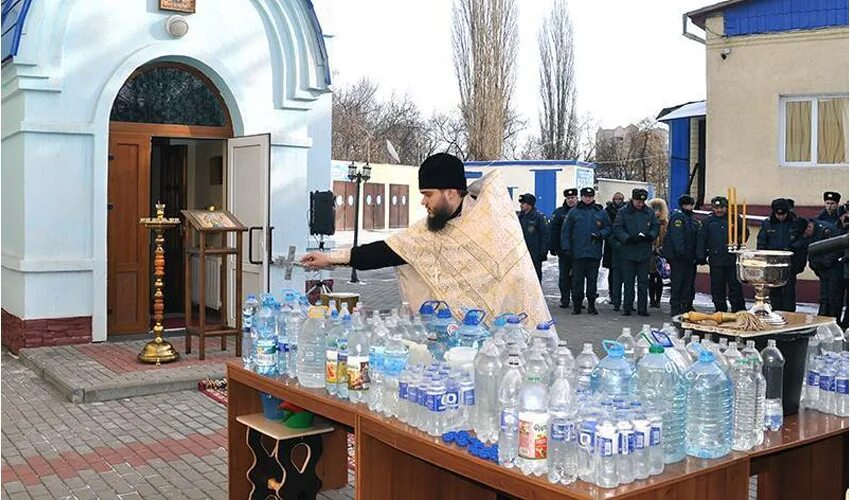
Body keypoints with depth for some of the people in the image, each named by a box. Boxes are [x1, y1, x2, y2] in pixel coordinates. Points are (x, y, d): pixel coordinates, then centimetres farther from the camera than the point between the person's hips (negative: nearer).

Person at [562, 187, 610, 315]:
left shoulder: (601, 212, 9)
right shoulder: (573, 212, 6)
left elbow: (608, 227, 13)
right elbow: (566, 231, 6)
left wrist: (601, 234, -8)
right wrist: (566, 247, -1)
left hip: (595, 253, 1)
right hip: (578, 252, -1)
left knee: (592, 279, 5)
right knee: (577, 279, 0)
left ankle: (591, 304, 13)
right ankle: (577, 305, 6)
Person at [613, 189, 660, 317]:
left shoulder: (649, 212, 7)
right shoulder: (623, 212, -2)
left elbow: (656, 227, 11)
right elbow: (617, 229, -6)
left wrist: (650, 235, -10)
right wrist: (628, 238, -20)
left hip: (645, 252, 3)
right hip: (628, 252, -3)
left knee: (643, 282, 7)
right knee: (628, 281, 3)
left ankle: (642, 308, 12)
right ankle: (627, 308, 9)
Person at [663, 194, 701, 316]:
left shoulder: (692, 218, 19)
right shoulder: (677, 216, -10)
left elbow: (697, 236, 22)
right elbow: (676, 237, -19)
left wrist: (697, 255, 14)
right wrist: (681, 252, -25)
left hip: (689, 257, 9)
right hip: (678, 257, -9)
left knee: (689, 282, 12)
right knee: (677, 282, -6)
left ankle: (687, 306, 20)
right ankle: (675, 308, -2)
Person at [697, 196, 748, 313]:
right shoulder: (708, 221, 7)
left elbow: (745, 233, 16)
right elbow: (701, 239, 5)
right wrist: (701, 257, -1)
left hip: (732, 259, -1)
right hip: (715, 259, 1)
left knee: (735, 285, 1)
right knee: (717, 286, 6)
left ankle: (738, 309, 9)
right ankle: (720, 309, 15)